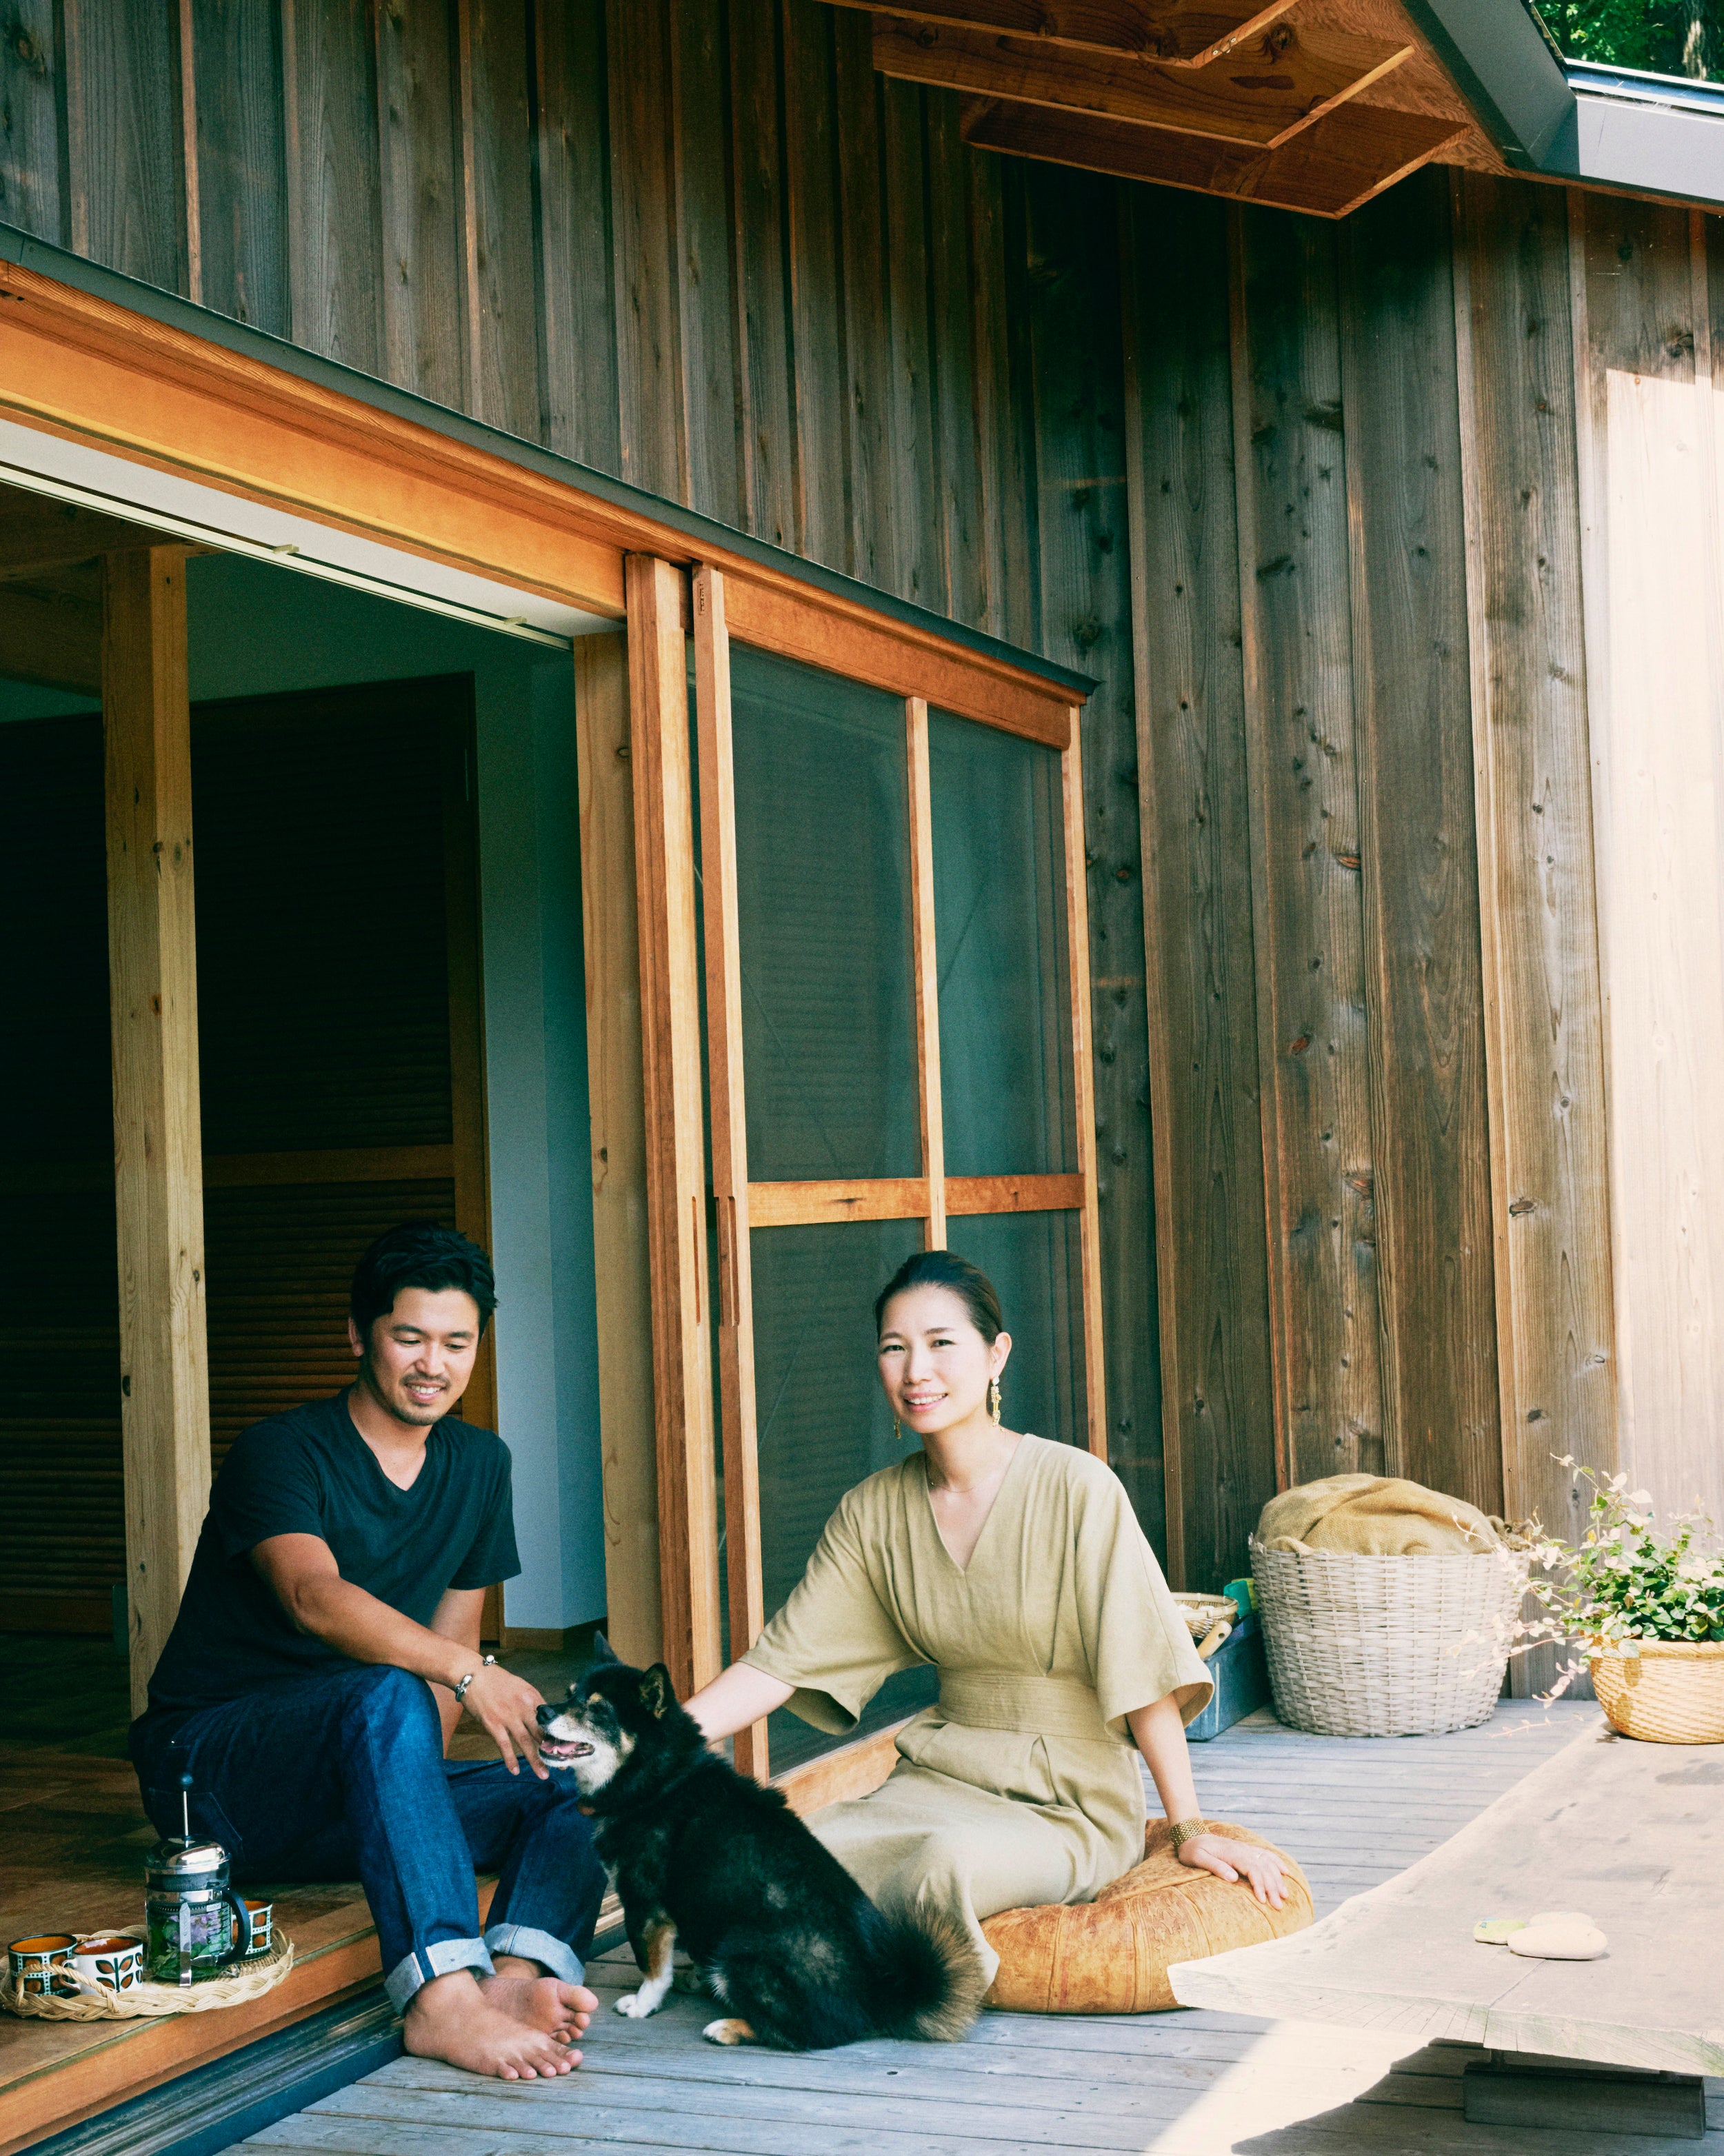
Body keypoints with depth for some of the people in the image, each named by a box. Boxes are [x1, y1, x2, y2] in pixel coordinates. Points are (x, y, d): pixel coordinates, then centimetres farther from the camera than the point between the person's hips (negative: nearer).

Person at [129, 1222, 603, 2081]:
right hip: (211, 1768, -7)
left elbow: (451, 1633, 12)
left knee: (579, 1784, -14)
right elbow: (314, 1597, -32)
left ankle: (514, 1975, -42)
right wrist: (467, 1674, -45)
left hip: (350, 1798, 7)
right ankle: (444, 1999, -49)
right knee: (388, 1696, -37)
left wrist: (419, 1768, -8)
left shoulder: (479, 1466, 10)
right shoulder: (282, 1451, -12)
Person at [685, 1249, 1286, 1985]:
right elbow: (781, 1661, 0)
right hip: (940, 1777, 4)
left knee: (946, 1858, -36)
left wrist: (1191, 1831, -11)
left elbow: (1144, 1672, -12)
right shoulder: (873, 1511, 2)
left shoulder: (1075, 1489, -14)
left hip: (1071, 1804, -4)